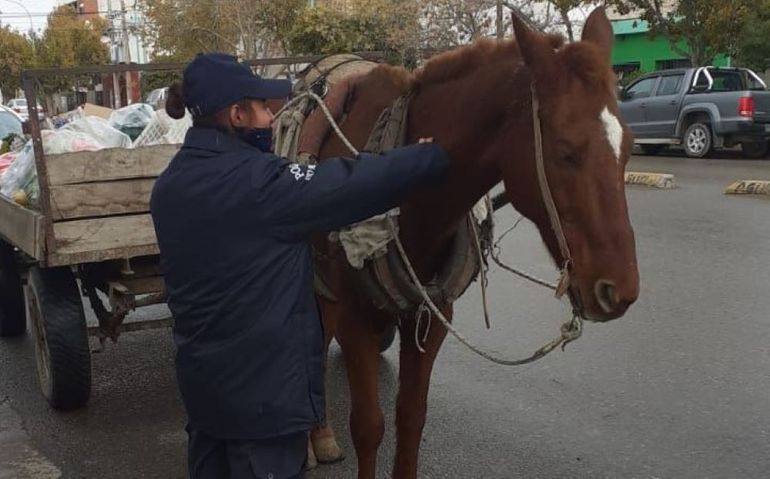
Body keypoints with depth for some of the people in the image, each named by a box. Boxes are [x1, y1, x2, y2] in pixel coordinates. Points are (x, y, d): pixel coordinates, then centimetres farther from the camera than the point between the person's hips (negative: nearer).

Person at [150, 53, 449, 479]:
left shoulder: (170, 185, 3)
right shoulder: (257, 182, -23)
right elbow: (354, 184, -22)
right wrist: (440, 155, -12)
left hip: (200, 374, 9)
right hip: (262, 381, -8)